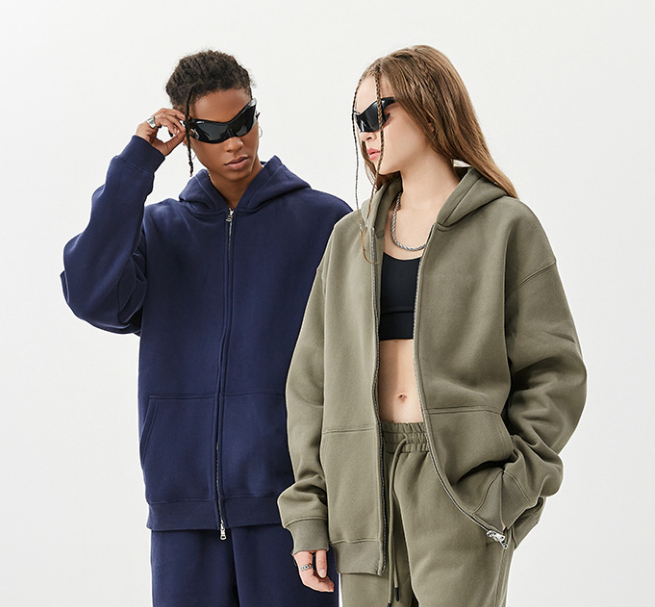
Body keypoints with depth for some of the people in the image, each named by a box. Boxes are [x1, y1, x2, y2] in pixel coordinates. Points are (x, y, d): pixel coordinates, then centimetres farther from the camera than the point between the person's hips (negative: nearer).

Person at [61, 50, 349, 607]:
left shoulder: (323, 220, 4)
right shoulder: (158, 230, 13)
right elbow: (92, 295, -7)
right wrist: (135, 164, -6)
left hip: (284, 493, -2)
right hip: (184, 503, 3)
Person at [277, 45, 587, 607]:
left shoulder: (505, 226, 4)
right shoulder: (351, 238, 16)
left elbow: (554, 372, 0)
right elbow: (313, 378, 14)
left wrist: (515, 484, -11)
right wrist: (308, 508, 6)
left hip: (464, 483, -4)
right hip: (366, 484, 4)